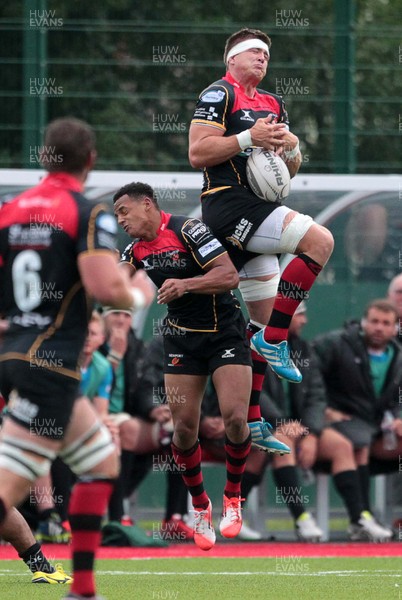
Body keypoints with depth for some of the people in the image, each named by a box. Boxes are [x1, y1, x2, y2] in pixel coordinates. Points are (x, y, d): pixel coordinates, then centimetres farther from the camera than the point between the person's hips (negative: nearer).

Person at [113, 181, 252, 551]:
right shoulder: (135, 251, 4)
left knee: (235, 417, -18)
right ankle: (201, 508, 14)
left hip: (225, 333, -5)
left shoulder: (188, 231, -16)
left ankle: (232, 496, 4)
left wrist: (185, 285, -33)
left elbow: (230, 276, -23)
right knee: (184, 426, -4)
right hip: (181, 338, 5)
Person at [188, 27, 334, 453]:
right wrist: (249, 137, -18)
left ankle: (250, 420, 11)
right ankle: (273, 340, -20)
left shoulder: (273, 104, 21)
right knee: (320, 240, -24)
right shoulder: (219, 95, -3)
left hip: (255, 213, 9)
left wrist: (290, 147, 0)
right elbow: (197, 153, -13)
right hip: (228, 203, -9)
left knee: (265, 315, 8)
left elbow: (289, 171, 22)